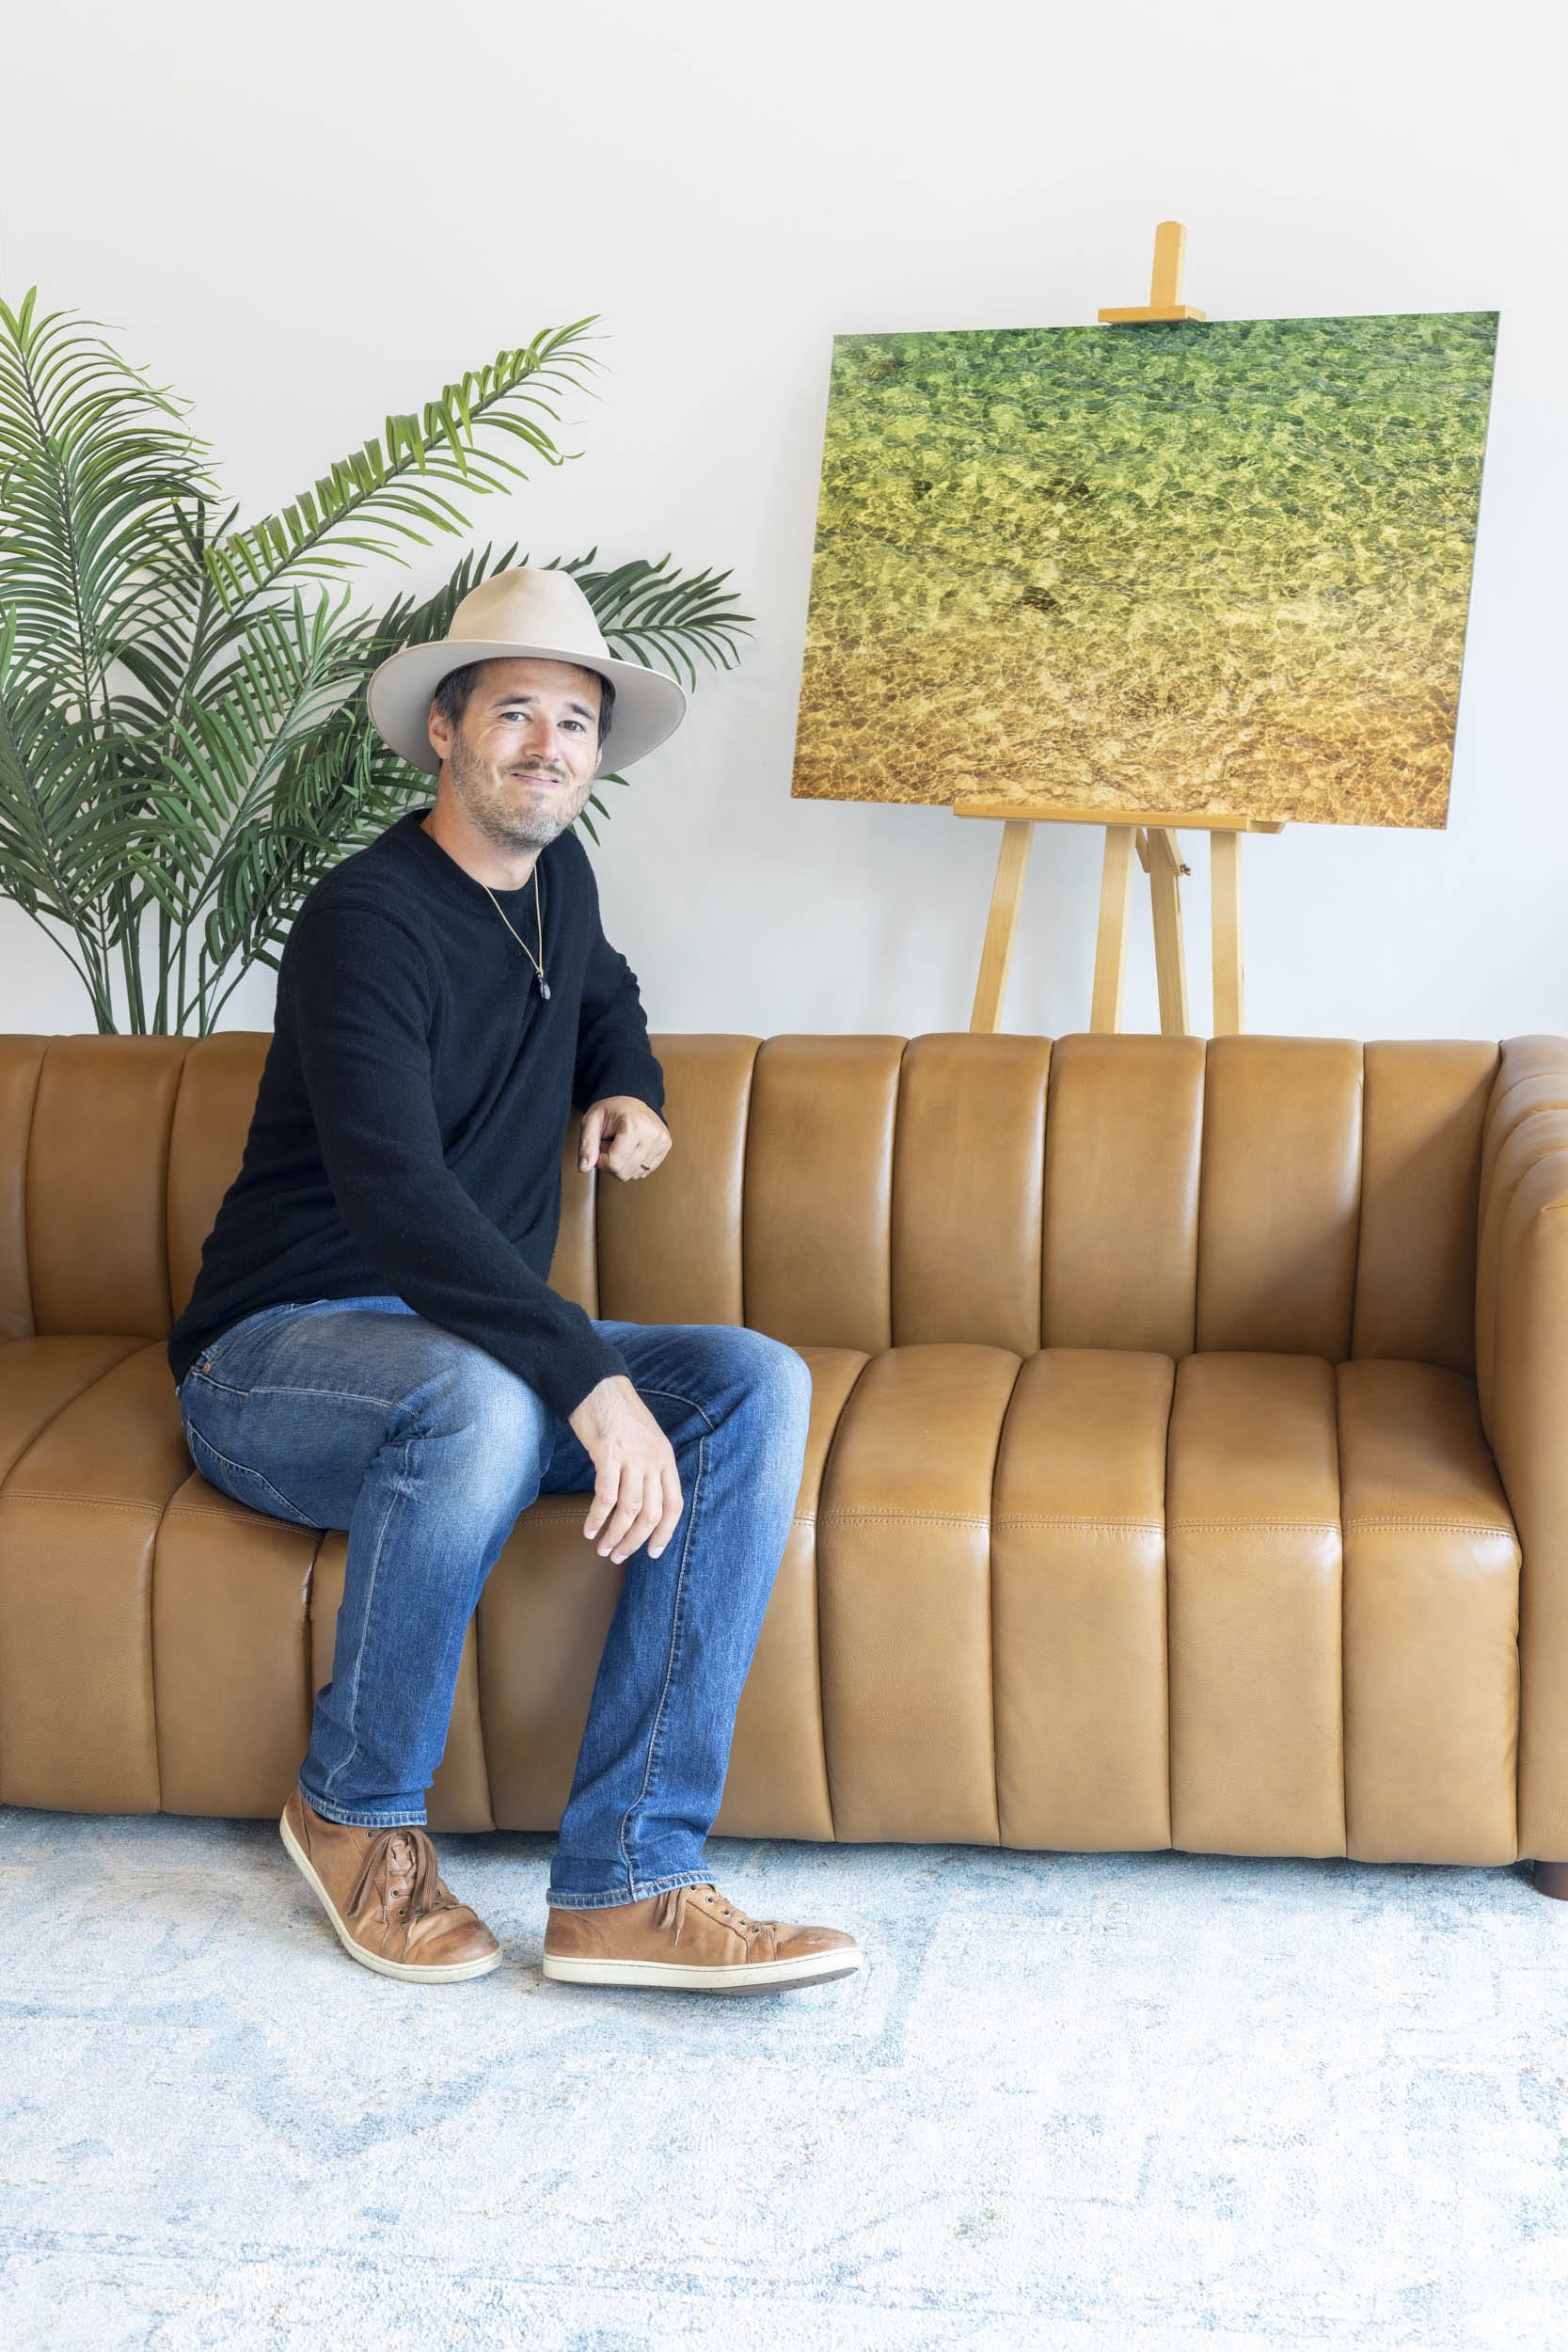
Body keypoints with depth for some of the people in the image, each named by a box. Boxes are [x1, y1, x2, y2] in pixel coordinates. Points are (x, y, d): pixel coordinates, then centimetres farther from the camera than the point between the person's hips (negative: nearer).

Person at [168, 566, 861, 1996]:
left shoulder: (557, 881, 11)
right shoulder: (368, 921, -15)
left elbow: (606, 999, 38)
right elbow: (397, 1199, -29)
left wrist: (630, 1097, 14)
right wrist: (592, 1379, -38)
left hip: (481, 1344, 8)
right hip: (280, 1356, -7)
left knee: (759, 1383, -19)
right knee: (480, 1398, -42)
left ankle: (624, 1883, -27)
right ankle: (357, 1813, -15)